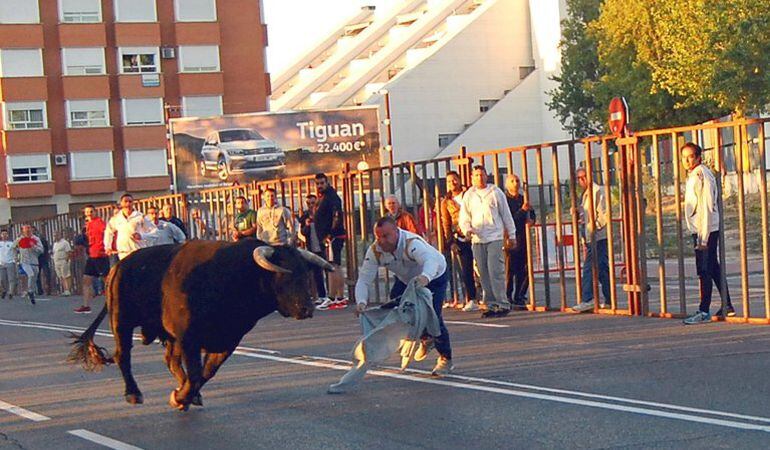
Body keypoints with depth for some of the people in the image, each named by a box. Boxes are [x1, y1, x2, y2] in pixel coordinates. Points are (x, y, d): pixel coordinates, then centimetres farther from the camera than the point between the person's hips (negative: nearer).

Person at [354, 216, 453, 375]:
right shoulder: (374, 251, -25)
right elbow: (364, 279, -30)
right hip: (406, 279, 6)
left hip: (433, 277, -6)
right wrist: (361, 302, -50)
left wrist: (425, 277, -84)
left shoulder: (412, 243, -42)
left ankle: (446, 359, 2)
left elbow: (430, 260, -61)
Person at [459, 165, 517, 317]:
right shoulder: (468, 196, 10)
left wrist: (512, 235, 9)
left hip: (495, 238, -3)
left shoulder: (495, 192, 4)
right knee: (484, 274, 4)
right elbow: (464, 218, 10)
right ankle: (491, 305, 9)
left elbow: (506, 215, 8)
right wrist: (467, 230, -10)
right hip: (477, 240, 3)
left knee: (495, 272, -12)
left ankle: (503, 304, -8)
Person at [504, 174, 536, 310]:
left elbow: (532, 215, 28)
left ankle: (519, 298, 16)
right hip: (510, 239, -7)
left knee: (523, 272, 7)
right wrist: (522, 210, -21)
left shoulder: (523, 199, 16)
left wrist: (531, 220, 5)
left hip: (523, 240, 7)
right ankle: (508, 299, -2)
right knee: (509, 271, -6)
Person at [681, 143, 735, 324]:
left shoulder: (702, 175, -14)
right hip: (699, 230, 10)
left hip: (705, 230, -10)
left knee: (705, 271, -7)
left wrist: (703, 236, -21)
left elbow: (706, 207, -19)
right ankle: (727, 306, 21)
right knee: (713, 269, 14)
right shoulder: (693, 176, 15)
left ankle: (704, 311, -5)